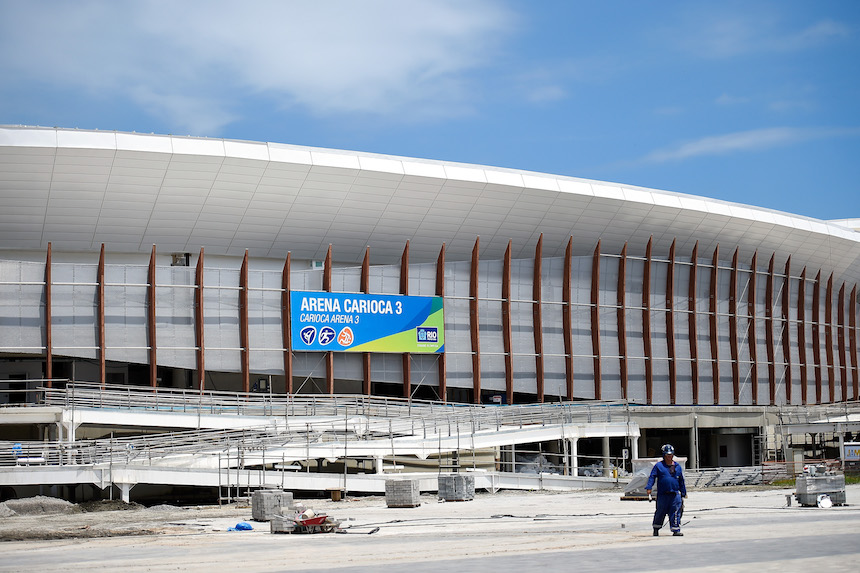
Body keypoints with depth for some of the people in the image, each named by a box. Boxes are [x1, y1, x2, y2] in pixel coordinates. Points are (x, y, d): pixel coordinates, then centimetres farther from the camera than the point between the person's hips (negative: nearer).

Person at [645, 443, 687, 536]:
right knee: (660, 512, 7)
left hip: (675, 494, 2)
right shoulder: (658, 466, 3)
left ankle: (676, 530, -2)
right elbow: (652, 477, -2)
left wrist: (683, 493, 19)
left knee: (675, 512, -5)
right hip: (662, 494, -2)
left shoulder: (677, 466, 13)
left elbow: (681, 481, 19)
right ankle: (656, 528, 26)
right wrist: (649, 487, -16)